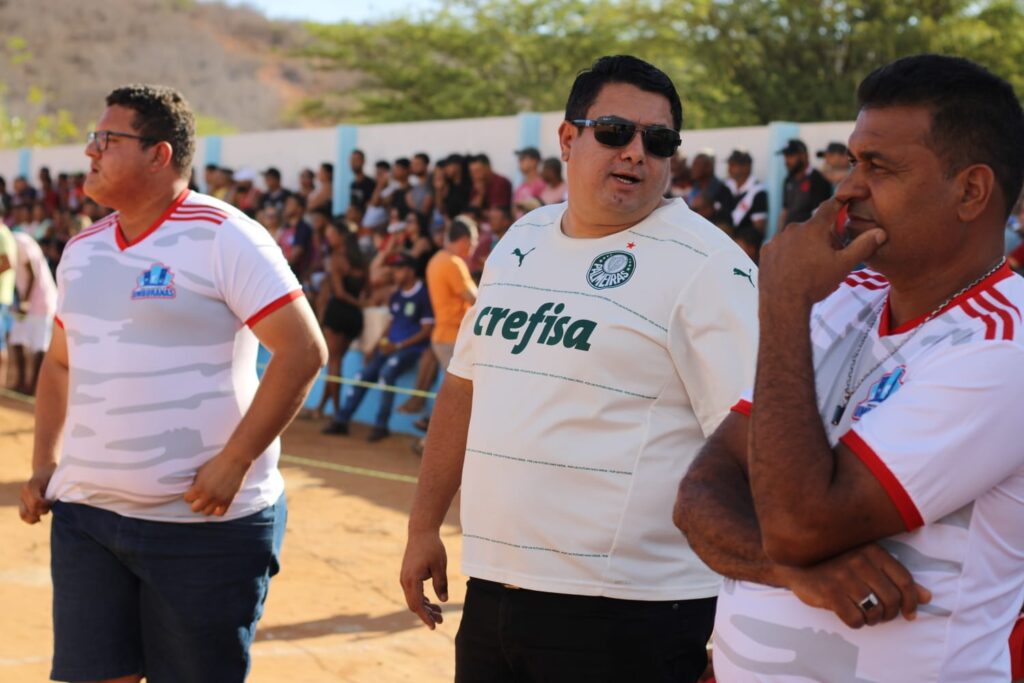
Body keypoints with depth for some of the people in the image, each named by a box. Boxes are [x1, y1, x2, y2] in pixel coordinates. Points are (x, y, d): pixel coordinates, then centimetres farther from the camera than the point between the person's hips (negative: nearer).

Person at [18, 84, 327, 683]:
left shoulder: (223, 237, -10)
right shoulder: (83, 248, 12)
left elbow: (304, 351, -15)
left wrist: (234, 463, -19)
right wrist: (44, 463, 11)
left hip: (206, 520, -6)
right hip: (85, 511, 6)